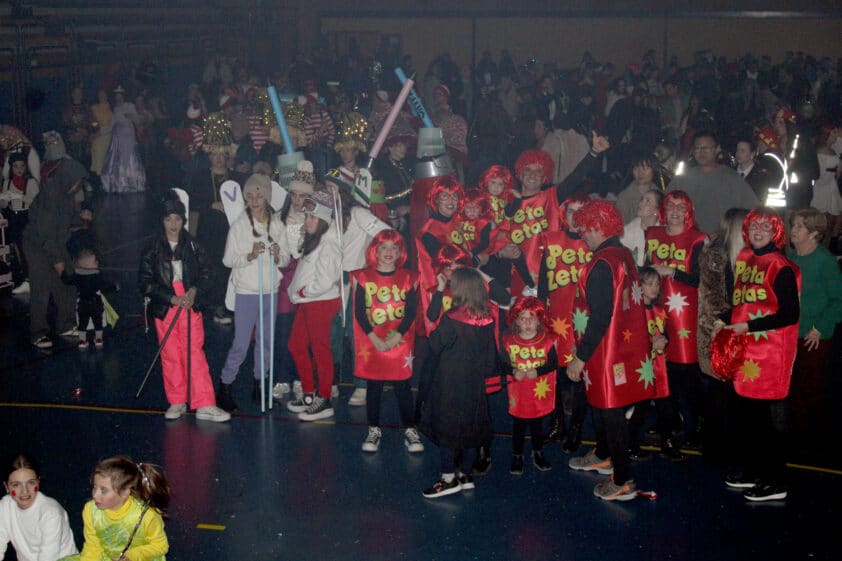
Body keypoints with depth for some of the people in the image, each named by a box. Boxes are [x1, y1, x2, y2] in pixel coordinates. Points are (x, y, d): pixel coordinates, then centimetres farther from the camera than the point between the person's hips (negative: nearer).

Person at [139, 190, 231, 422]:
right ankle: (177, 403, 17)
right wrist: (171, 298, -12)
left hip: (191, 306, 0)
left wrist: (195, 290, -10)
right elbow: (145, 282, -2)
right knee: (170, 355, 5)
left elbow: (205, 273, 10)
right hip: (164, 308, 0)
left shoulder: (193, 246, 6)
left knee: (195, 353, -6)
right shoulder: (152, 250, 1)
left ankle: (204, 405, -7)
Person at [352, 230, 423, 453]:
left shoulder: (408, 278, 4)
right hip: (371, 343, 0)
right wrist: (375, 339, -12)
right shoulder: (363, 277, 2)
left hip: (400, 343, 0)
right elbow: (359, 312, -3)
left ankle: (410, 431, 10)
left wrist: (395, 338, -13)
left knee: (402, 386, 1)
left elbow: (410, 313, -1)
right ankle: (374, 430, 17)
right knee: (374, 386, 6)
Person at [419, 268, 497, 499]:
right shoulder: (487, 320, -3)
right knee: (471, 426, 15)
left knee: (445, 427, 4)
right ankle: (465, 475, 23)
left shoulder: (452, 319, -20)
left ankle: (448, 477, 6)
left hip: (449, 384, -6)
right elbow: (491, 356, 4)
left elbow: (434, 346, -11)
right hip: (475, 384, 6)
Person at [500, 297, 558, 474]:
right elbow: (502, 363, -2)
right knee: (518, 425, 9)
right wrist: (513, 371, -20)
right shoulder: (509, 341, -6)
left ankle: (538, 454, 33)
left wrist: (538, 370, -21)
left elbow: (553, 363, -7)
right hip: (518, 393, 0)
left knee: (537, 424, 15)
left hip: (540, 393, 0)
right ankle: (517, 457, 22)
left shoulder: (547, 340, -7)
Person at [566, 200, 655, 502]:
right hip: (625, 343, 9)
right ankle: (603, 456, 44)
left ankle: (623, 482, 9)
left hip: (607, 351, -9)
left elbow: (600, 318, -26)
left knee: (610, 411, 0)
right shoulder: (624, 255, 5)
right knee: (601, 402, 25)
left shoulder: (602, 264, -24)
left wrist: (580, 357, -18)